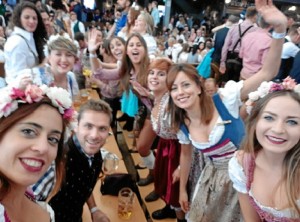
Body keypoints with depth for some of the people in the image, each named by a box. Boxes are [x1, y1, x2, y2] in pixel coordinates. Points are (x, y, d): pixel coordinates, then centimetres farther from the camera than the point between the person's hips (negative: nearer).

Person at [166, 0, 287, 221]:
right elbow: (186, 155, 7)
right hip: (210, 176, 4)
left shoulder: (224, 99, -24)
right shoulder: (182, 124, -8)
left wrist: (280, 29, -45)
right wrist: (182, 190, 16)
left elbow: (268, 73, -32)